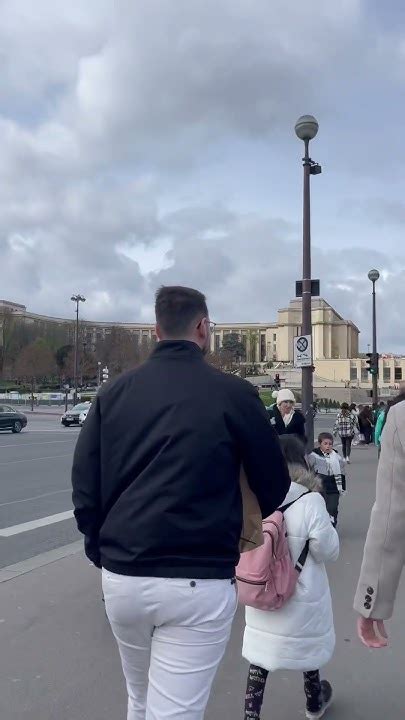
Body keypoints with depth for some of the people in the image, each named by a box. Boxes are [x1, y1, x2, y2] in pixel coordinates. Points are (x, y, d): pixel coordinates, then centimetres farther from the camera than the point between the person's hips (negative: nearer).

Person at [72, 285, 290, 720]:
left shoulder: (114, 393, 3)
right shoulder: (233, 394, -8)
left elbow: (84, 487, 3)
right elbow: (274, 484, 1)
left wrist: (101, 553, 15)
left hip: (122, 577, 5)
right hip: (198, 582, -4)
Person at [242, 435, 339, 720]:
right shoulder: (310, 501, -23)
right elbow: (328, 551, -14)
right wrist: (327, 523, 1)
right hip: (302, 595, -2)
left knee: (260, 653, 14)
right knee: (308, 646, 23)